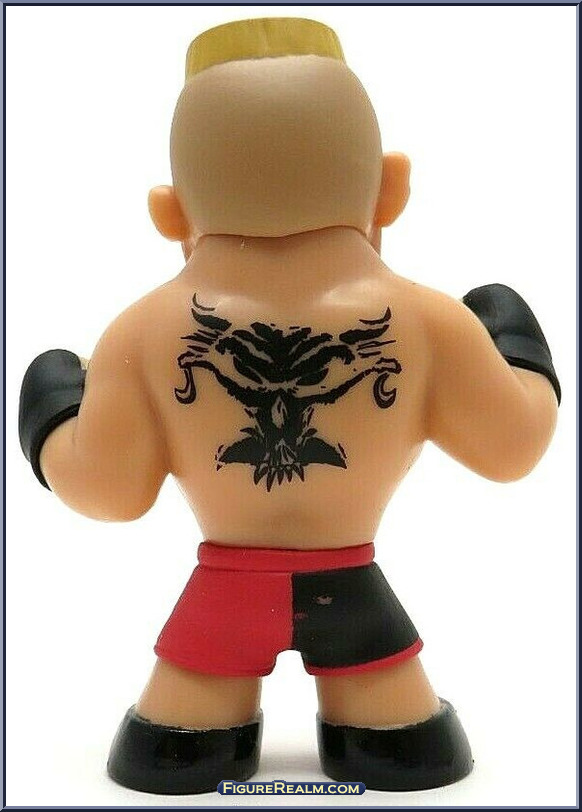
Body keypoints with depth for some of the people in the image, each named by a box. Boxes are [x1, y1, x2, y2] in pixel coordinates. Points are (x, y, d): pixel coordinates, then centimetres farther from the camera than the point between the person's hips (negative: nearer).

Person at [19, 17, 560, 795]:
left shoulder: (144, 332, -10)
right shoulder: (430, 322, -9)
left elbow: (105, 489, -7)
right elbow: (513, 446, 0)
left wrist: (55, 427, 15)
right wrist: (523, 362, 20)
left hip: (224, 593, 0)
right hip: (352, 591, 1)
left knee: (173, 762, 21)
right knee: (407, 759, 22)